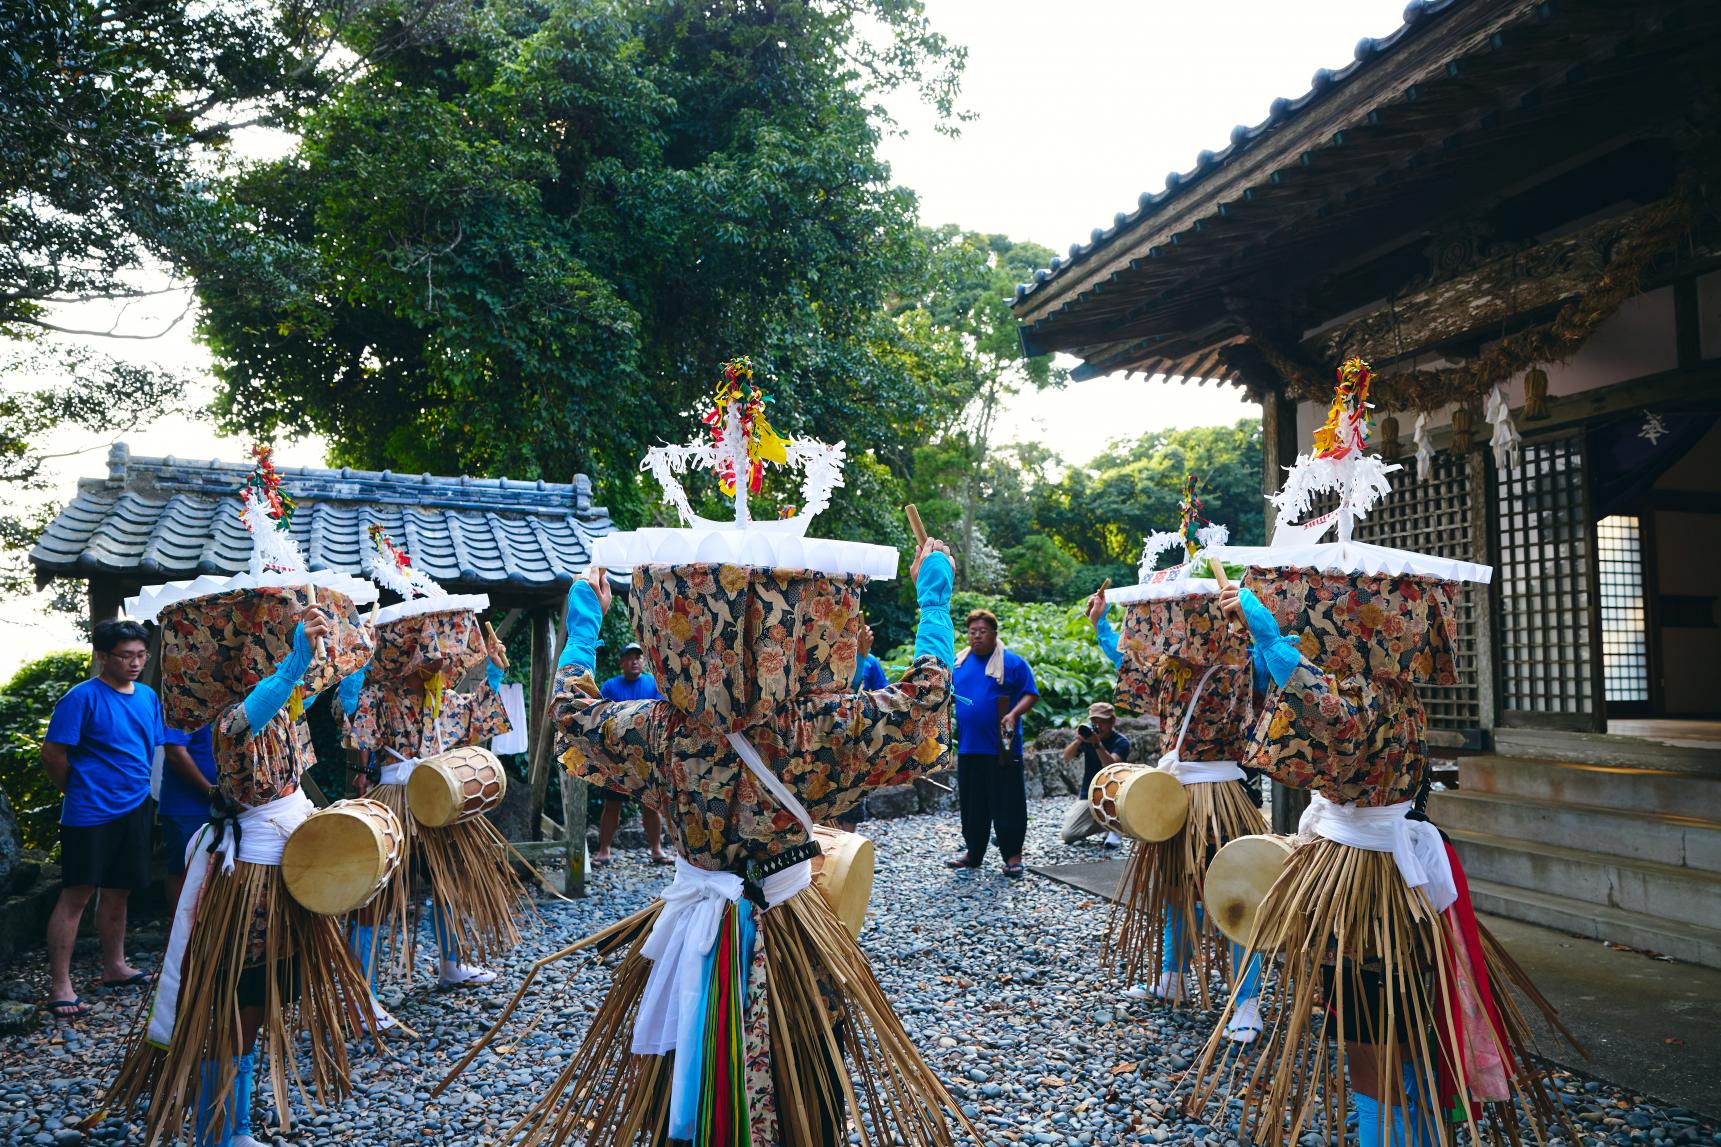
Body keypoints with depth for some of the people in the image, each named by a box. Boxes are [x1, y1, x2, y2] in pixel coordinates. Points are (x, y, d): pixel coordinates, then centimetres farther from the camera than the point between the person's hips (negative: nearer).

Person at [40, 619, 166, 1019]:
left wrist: (139, 789, 13)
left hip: (134, 809, 6)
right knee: (76, 895, -3)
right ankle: (59, 985, 2)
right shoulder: (83, 697, -11)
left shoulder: (148, 697, 9)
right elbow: (52, 753, -10)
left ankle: (114, 966, 30)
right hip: (90, 814, -6)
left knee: (118, 892, 16)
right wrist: (79, 791, 2)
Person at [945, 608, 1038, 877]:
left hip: (1002, 748, -5)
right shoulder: (958, 662, 12)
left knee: (1007, 803, 0)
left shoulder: (1012, 662, -1)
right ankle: (973, 852, 26)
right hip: (968, 747, 5)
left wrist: (1014, 714, -20)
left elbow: (1030, 694, -3)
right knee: (971, 803, 14)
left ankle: (1012, 855, 10)